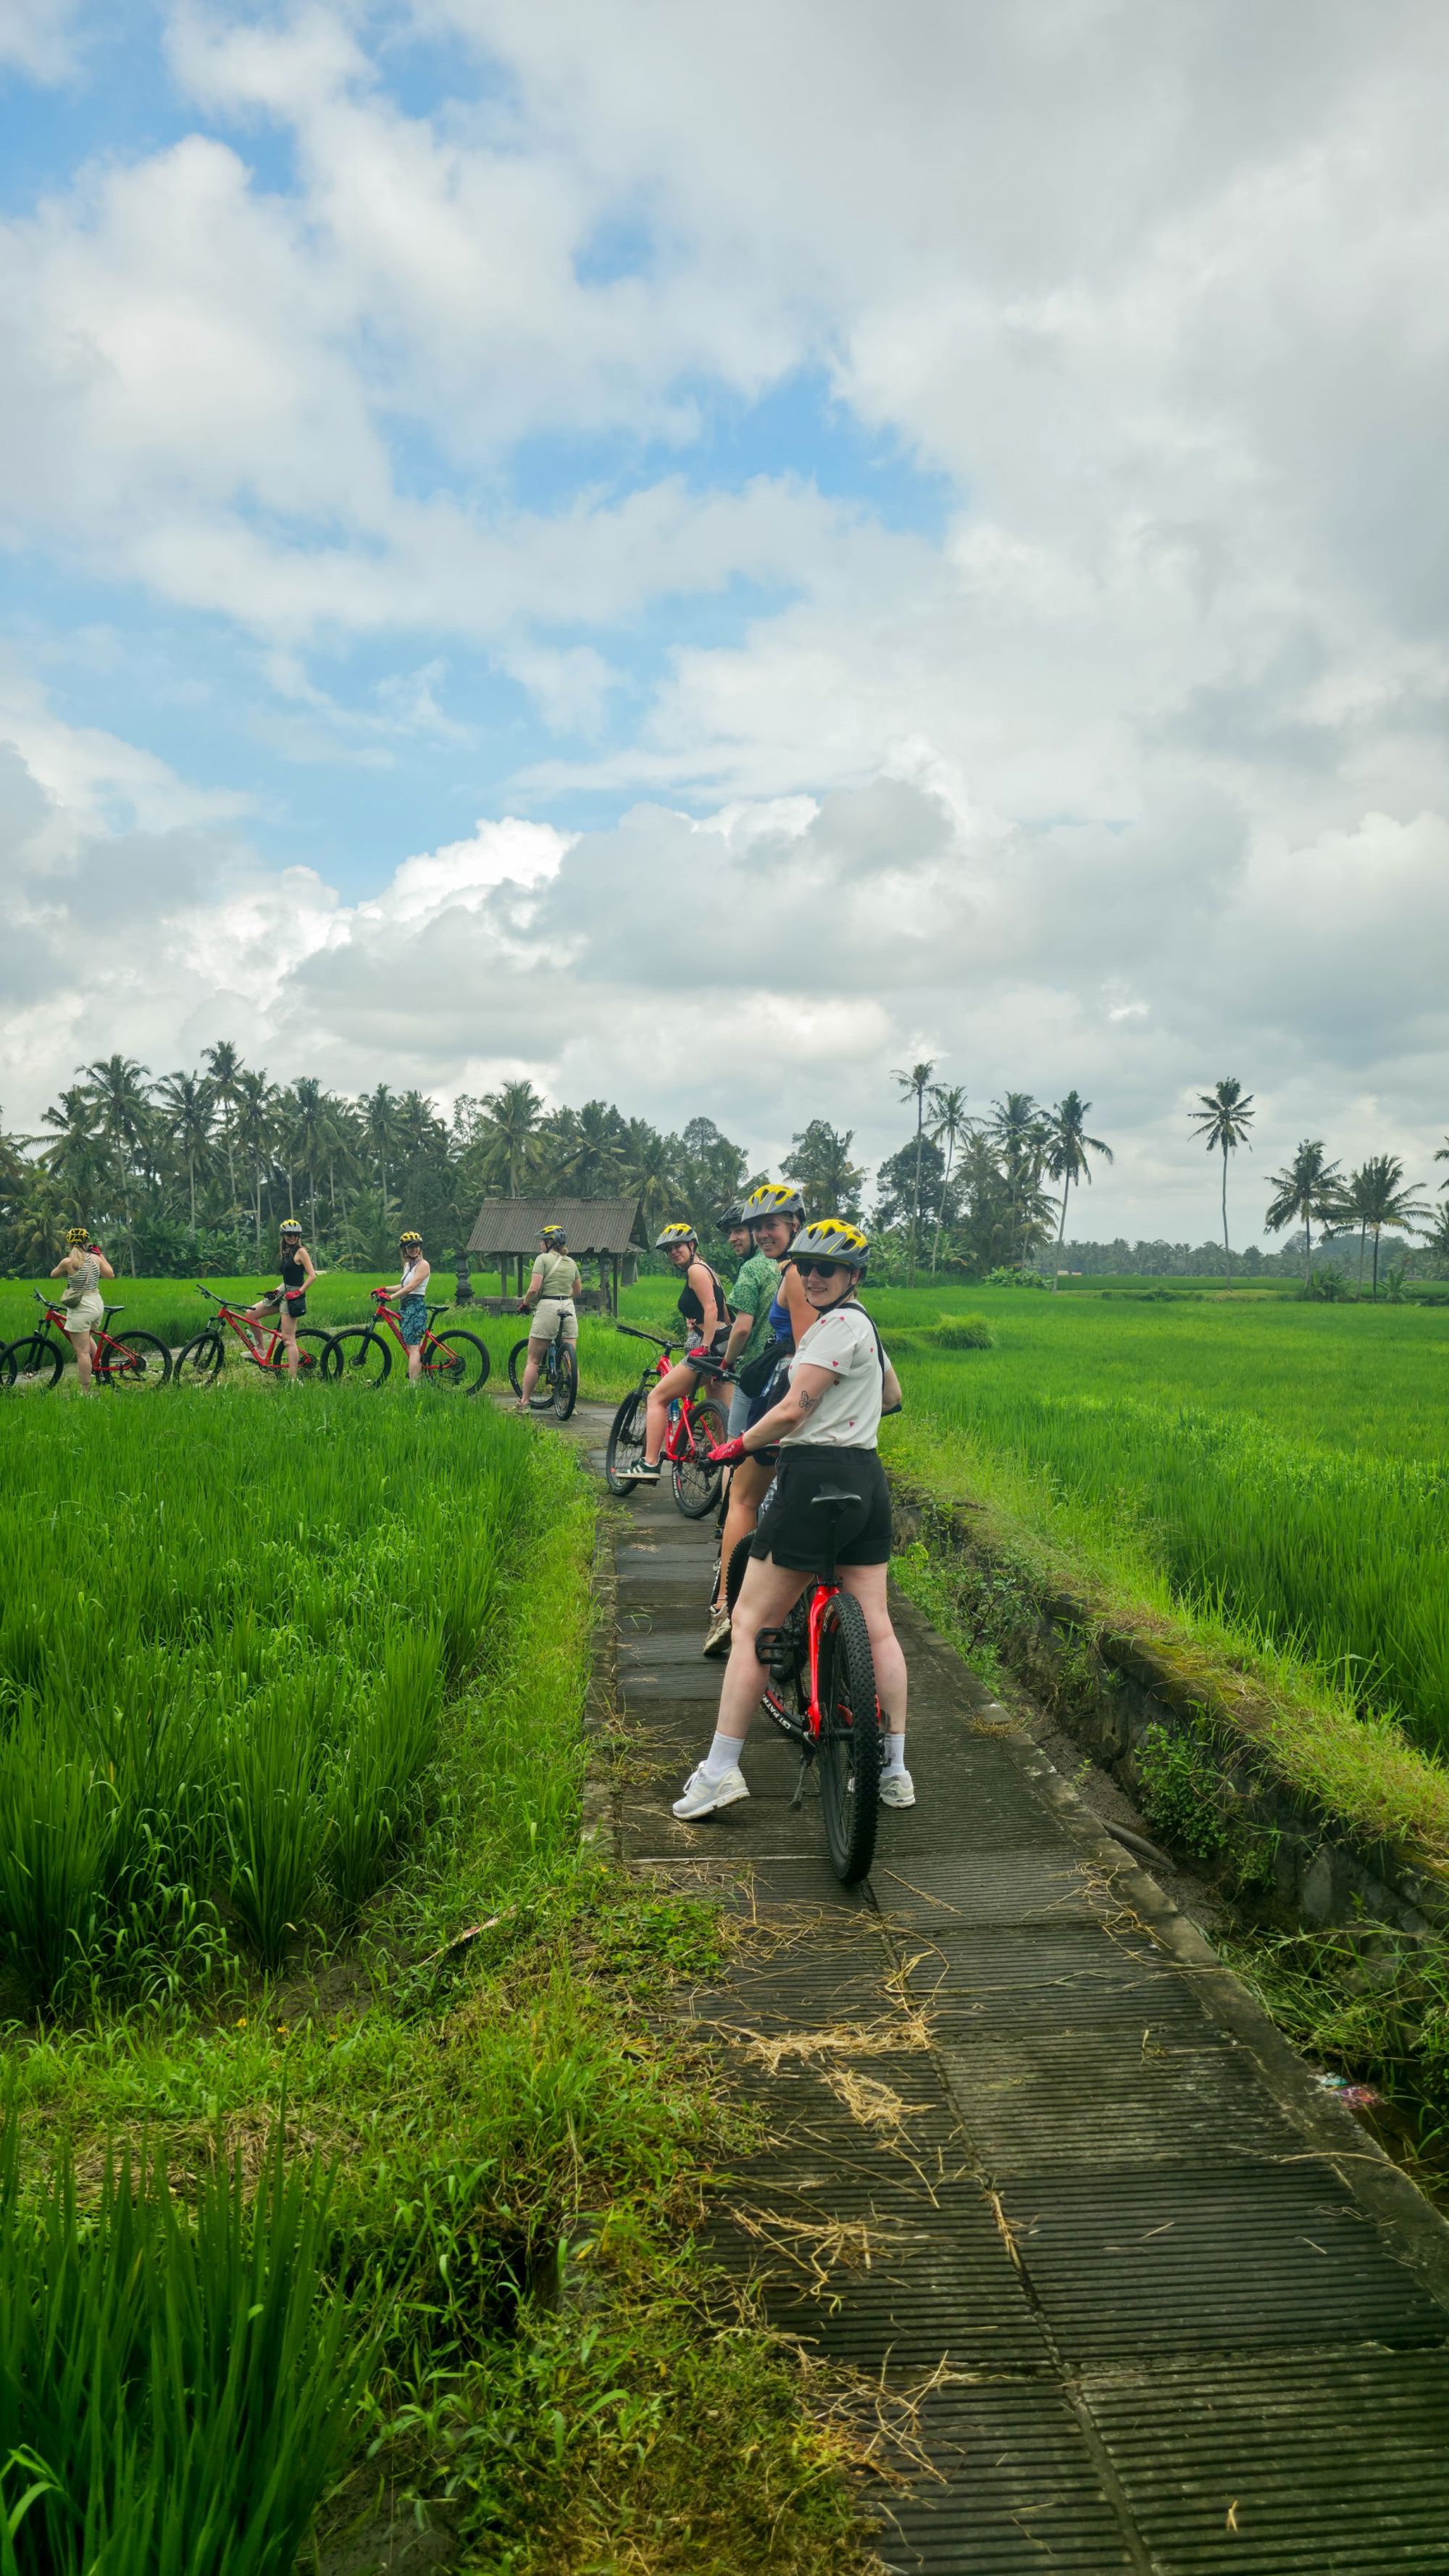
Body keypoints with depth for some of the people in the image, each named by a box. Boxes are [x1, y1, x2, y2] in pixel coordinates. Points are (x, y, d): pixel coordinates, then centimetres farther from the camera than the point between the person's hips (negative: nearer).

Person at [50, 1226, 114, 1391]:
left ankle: (86, 1392, 0)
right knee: (86, 1337, 35)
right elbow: (110, 1274, 15)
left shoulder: (68, 1262, -14)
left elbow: (53, 1275, 5)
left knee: (82, 1351, -2)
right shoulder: (95, 1258, -1)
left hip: (80, 1309, -6)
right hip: (98, 1305, 6)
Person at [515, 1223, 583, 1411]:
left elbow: (534, 1288, -13)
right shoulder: (571, 1262, 13)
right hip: (569, 1309, 5)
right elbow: (578, 1290, 22)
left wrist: (525, 1303, 3)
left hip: (547, 1307, -5)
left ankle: (524, 1403, 4)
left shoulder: (543, 1259, -5)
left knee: (533, 1360, 2)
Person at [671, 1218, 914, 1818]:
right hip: (868, 1477, 10)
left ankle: (720, 1770, -2)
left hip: (815, 1478, -10)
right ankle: (894, 1771, 15)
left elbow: (791, 1412, -18)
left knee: (750, 1622, -3)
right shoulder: (864, 1324, 17)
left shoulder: (835, 1324, -12)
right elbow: (892, 1397, 33)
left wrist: (736, 1447, -4)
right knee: (875, 1624, 10)